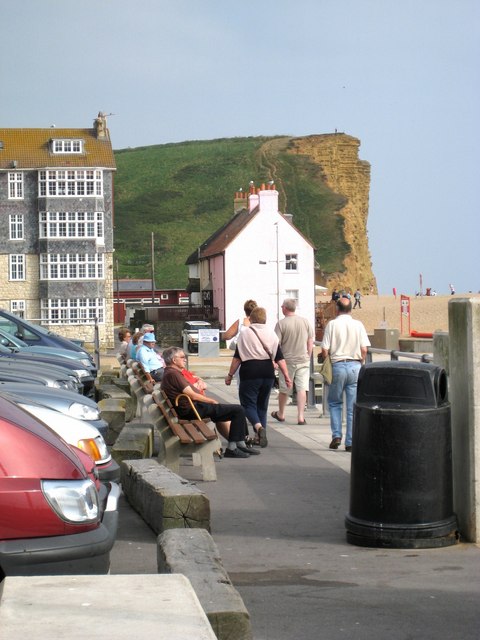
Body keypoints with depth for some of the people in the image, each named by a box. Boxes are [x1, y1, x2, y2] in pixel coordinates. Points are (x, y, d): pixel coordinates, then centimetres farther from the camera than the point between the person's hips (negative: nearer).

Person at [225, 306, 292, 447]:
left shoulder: (245, 333, -4)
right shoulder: (272, 334, 7)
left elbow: (237, 358, -5)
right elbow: (279, 358, 5)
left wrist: (230, 375, 3)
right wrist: (286, 376, 8)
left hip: (250, 372, -4)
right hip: (268, 373, 4)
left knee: (248, 404, 0)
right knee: (262, 404, 16)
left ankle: (259, 427, -26)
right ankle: (260, 436, 16)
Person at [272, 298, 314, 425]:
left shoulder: (281, 323, -10)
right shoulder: (305, 322, 1)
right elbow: (310, 342, 6)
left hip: (287, 360, -2)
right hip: (303, 360, 2)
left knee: (284, 389, 12)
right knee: (302, 388, 1)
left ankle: (280, 414, 28)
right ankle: (300, 416, -5)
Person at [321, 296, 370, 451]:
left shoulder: (332, 324, -4)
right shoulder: (358, 325, 1)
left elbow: (325, 351, -7)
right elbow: (364, 350, -2)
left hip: (337, 365, -1)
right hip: (355, 365, 1)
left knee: (334, 403, 16)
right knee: (353, 407, 6)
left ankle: (336, 435, 4)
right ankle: (350, 442, 5)